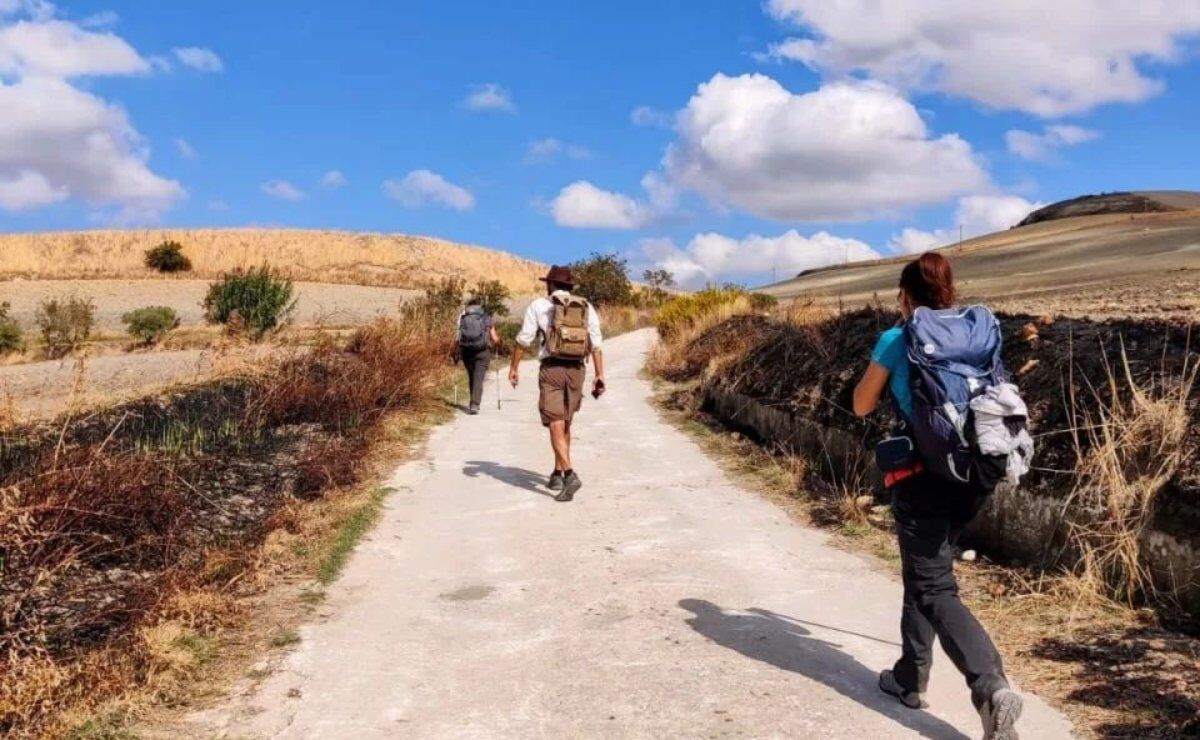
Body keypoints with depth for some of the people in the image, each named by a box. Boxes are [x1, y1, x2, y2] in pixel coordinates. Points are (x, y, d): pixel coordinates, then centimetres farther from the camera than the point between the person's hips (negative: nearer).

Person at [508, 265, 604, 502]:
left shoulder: (539, 305, 2)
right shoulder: (586, 307, 9)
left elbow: (523, 340, -1)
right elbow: (596, 344, 0)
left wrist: (514, 368, 9)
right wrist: (600, 376, 0)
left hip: (551, 369, -4)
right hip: (576, 370, 4)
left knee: (556, 426, -6)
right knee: (565, 424, 18)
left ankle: (570, 475, -22)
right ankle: (557, 474, 25)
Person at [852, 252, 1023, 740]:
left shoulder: (896, 341, -8)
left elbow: (861, 405, 2)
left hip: (922, 477, -6)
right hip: (970, 475, 6)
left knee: (935, 589, -2)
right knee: (923, 572, 21)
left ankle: (992, 688, -19)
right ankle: (910, 677, 30)